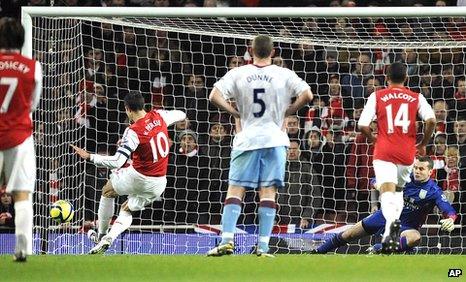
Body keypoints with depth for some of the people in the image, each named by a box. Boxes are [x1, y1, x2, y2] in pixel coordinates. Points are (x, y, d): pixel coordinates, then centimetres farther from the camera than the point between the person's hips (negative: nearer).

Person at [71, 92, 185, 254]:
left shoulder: (133, 132, -22)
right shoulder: (158, 116, -6)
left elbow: (117, 162, -28)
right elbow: (180, 115, 14)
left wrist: (89, 157, -22)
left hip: (139, 178, -6)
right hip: (159, 184, 6)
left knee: (108, 191, 24)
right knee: (126, 210, 24)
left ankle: (102, 235, 28)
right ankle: (108, 239, 3)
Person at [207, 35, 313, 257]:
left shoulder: (238, 74, 0)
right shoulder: (284, 75, 0)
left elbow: (214, 96, -8)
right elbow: (307, 95, -8)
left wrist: (236, 113, 3)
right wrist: (286, 112, 4)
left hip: (246, 139, 0)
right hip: (274, 139, 0)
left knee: (235, 189, 2)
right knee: (268, 191, 1)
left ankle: (227, 239, -10)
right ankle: (263, 245, -4)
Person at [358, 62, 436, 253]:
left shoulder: (377, 96, 4)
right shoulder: (416, 98, 7)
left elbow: (362, 125, -3)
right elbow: (431, 120, -8)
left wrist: (371, 138, 18)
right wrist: (423, 144, 7)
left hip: (384, 151, -2)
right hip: (407, 152, 2)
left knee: (387, 191, -14)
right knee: (398, 190, 22)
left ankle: (391, 221, -45)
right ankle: (391, 231, 7)